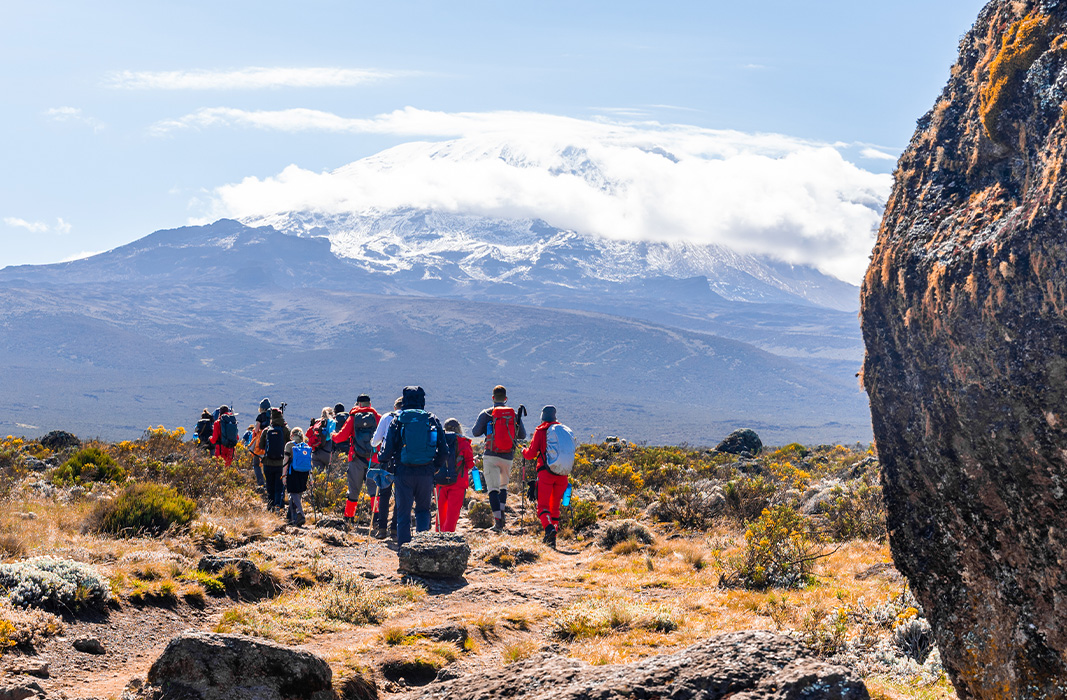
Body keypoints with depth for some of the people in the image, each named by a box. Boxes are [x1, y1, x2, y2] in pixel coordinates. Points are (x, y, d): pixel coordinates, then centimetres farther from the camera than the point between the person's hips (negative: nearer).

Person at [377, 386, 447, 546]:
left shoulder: (398, 420, 0)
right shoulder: (432, 419, 5)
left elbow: (387, 449, -2)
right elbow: (443, 452, 6)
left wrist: (382, 460, 19)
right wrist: (436, 467, 21)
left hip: (403, 472, -1)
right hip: (426, 473, 1)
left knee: (403, 512, 6)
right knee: (423, 509, 16)